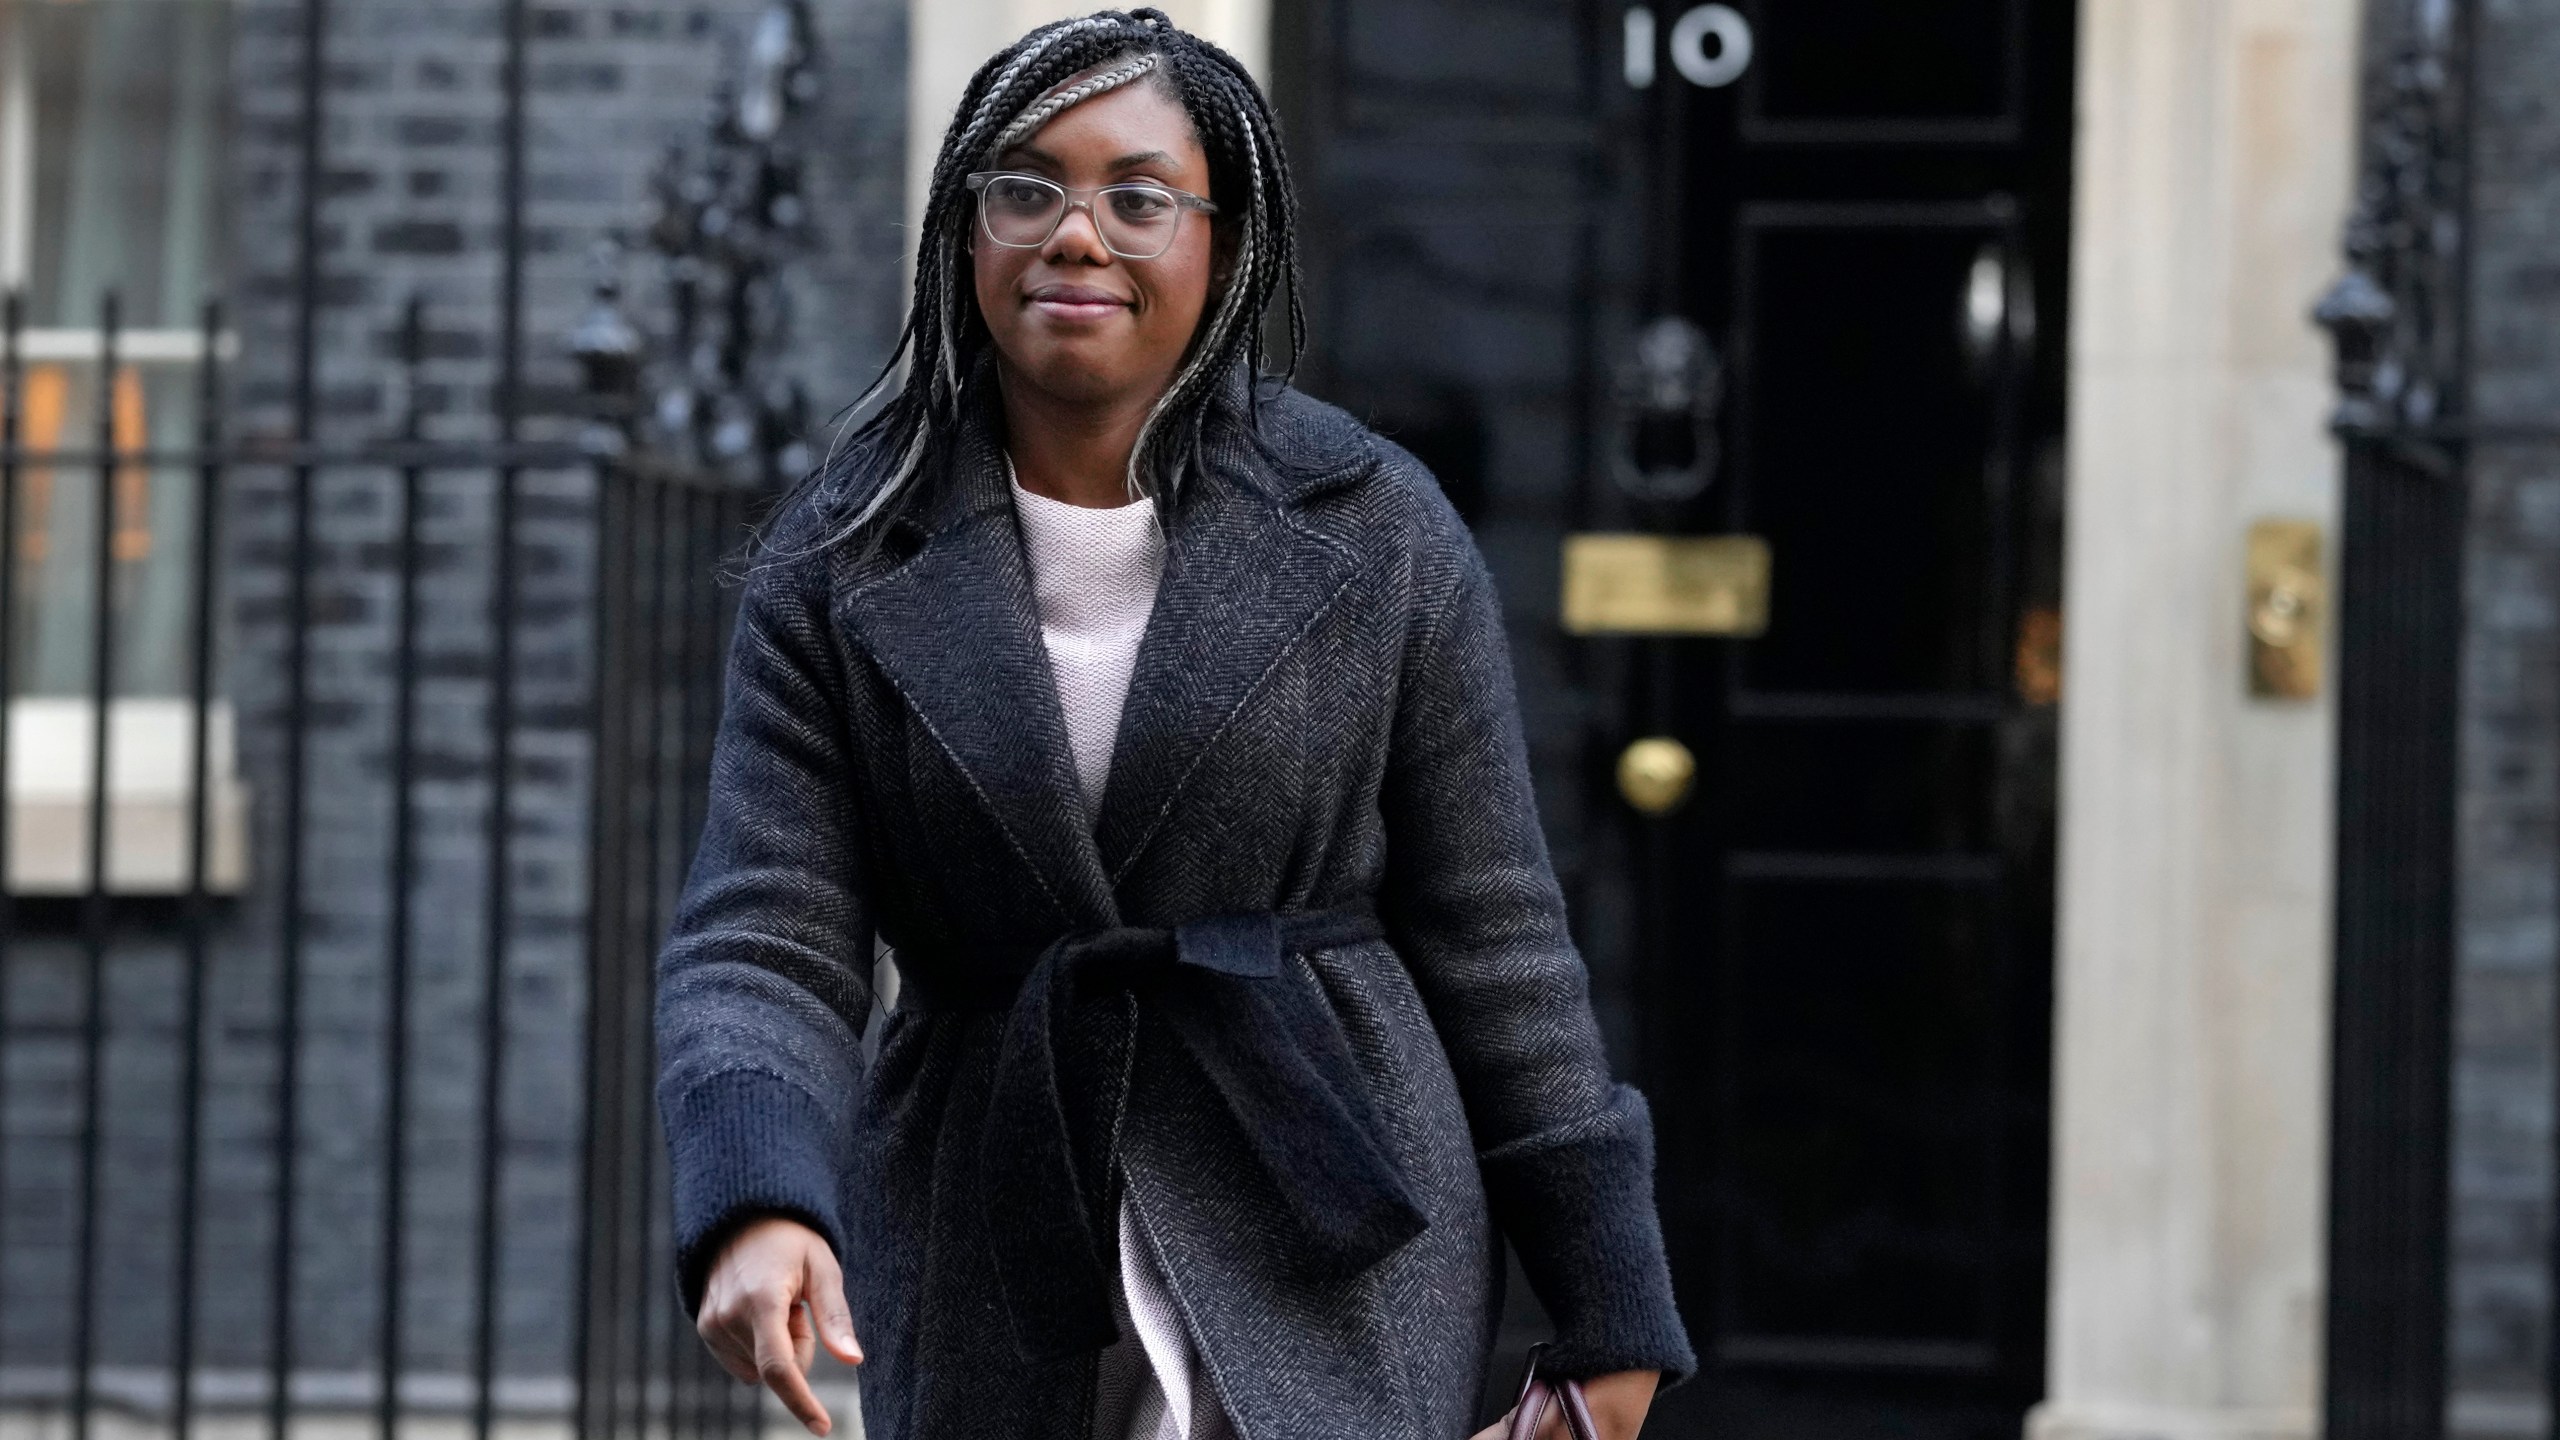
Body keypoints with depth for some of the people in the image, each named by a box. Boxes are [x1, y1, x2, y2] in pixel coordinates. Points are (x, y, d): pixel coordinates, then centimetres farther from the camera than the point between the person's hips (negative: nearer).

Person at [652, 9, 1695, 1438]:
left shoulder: (1374, 530, -1)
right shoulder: (842, 565, 1)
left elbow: (1494, 937, 4)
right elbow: (764, 942, -6)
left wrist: (1608, 1306, 5)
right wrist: (758, 1202, -27)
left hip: (1328, 1268, -2)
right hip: (989, 1295, 2)